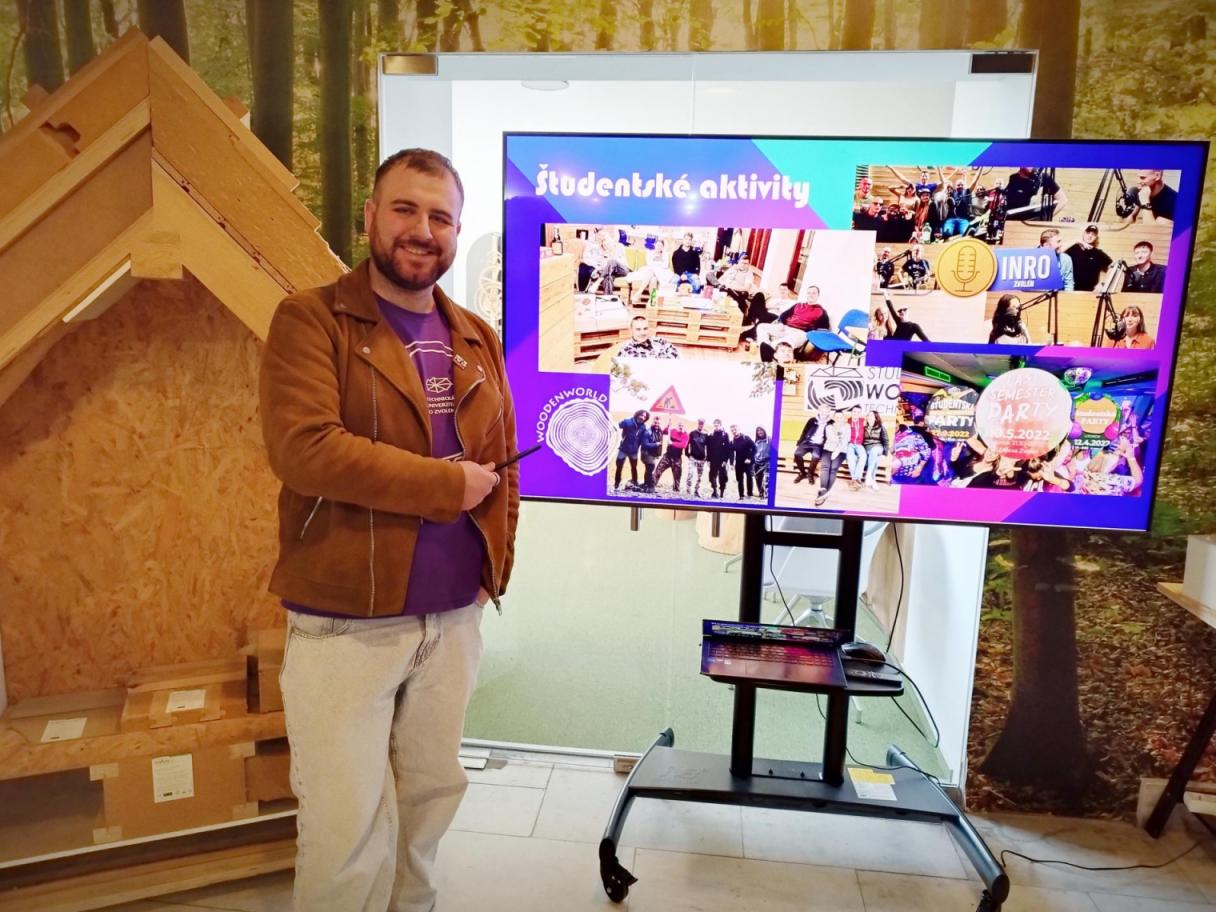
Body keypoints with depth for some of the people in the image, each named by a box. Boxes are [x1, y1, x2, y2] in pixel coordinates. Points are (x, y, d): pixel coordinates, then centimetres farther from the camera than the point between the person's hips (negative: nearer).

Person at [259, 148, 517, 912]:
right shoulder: (310, 319, -8)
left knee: (432, 796, 21)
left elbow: (501, 461, 13)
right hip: (343, 623, -5)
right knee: (346, 827, 7)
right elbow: (304, 449, -22)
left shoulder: (478, 340, 10)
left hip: (454, 617, 5)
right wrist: (447, 483, -16)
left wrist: (497, 562, 2)